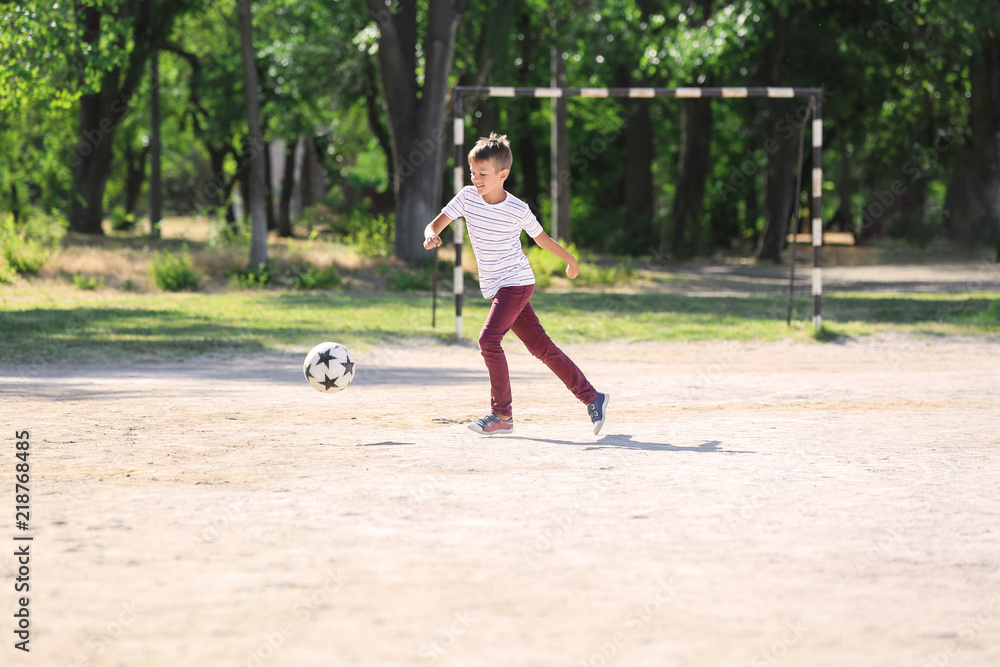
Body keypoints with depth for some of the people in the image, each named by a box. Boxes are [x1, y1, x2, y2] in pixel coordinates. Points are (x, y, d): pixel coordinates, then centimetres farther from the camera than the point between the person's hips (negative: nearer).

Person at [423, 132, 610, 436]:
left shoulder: (518, 211, -12)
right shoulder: (467, 197, -2)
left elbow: (542, 238, 4)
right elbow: (437, 224, -3)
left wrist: (570, 260, 19)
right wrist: (432, 235, -28)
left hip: (517, 283, -5)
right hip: (495, 287, 5)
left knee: (489, 339, -19)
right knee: (541, 346, 5)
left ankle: (502, 414, -11)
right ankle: (591, 397, 11)